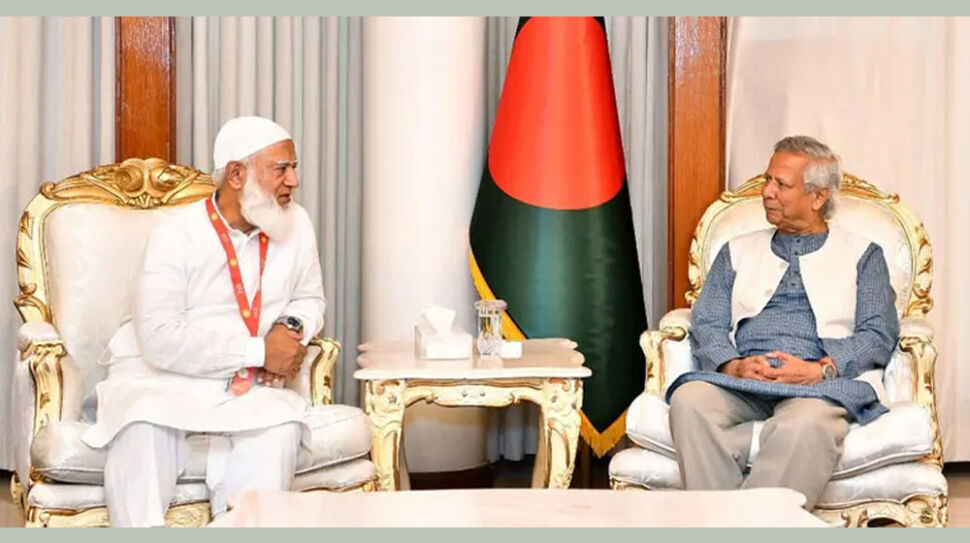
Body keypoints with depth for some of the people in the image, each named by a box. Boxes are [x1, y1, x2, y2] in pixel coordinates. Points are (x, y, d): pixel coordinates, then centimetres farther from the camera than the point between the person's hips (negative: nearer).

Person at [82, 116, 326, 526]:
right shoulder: (177, 235, -14)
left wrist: (292, 327, -8)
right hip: (160, 380, -3)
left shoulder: (296, 225, 1)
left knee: (280, 427, -29)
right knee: (144, 427, -35)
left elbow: (309, 298, 17)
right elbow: (160, 341, -24)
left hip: (248, 386, 3)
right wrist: (259, 350, -24)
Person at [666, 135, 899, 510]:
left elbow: (878, 335, 7)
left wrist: (819, 369, -12)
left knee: (807, 423, -39)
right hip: (740, 380, 3)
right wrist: (732, 365, -8)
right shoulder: (738, 251, 27)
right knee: (689, 399, -33)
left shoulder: (862, 255, 19)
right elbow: (706, 325, 15)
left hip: (819, 383, -2)